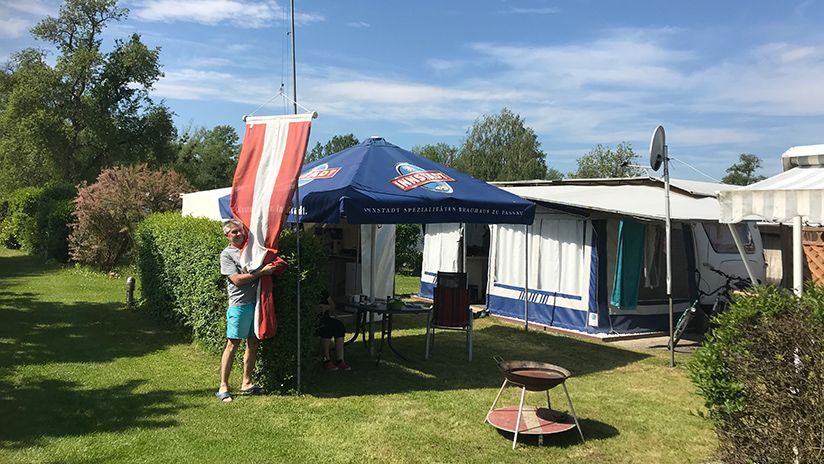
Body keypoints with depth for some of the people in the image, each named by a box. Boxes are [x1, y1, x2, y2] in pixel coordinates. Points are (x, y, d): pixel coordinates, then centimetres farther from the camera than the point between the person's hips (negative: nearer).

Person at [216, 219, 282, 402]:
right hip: (239, 305, -6)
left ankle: (246, 383, 19)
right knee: (232, 345, -5)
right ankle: (223, 387, 0)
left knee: (253, 344, 9)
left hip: (256, 302, 6)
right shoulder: (227, 254, -1)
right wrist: (262, 272, -12)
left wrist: (272, 267, 5)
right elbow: (237, 279, -11)